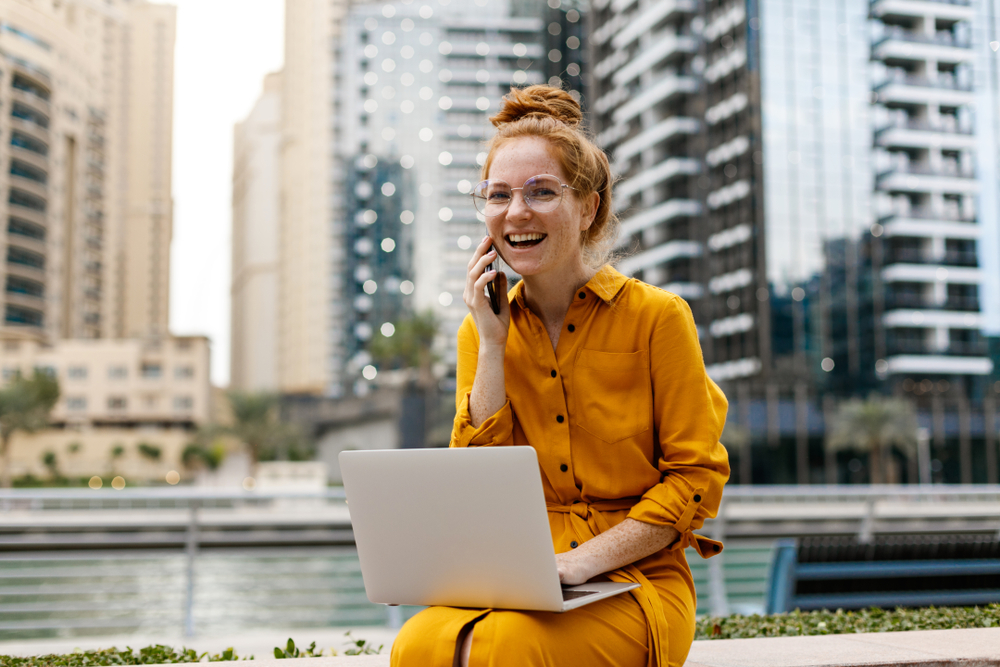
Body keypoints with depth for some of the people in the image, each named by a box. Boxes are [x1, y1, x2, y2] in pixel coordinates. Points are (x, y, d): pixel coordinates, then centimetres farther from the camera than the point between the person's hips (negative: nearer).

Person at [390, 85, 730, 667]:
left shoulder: (656, 317, -2)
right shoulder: (483, 331, 10)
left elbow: (697, 477, -4)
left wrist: (585, 561, -15)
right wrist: (492, 344, -5)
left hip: (635, 583, -3)